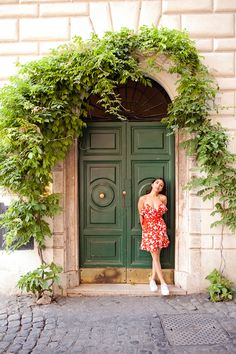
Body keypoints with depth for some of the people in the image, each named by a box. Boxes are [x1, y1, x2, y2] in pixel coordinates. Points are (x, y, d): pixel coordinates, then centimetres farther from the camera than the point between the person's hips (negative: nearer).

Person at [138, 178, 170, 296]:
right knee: (155, 257, 3)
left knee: (156, 256, 9)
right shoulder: (143, 199, -6)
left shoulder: (163, 198, -1)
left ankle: (152, 279, 25)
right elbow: (141, 215, 3)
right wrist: (144, 227, 7)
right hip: (148, 229, -2)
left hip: (160, 228, 2)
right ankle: (163, 283, 12)